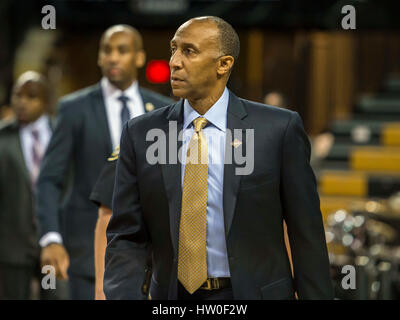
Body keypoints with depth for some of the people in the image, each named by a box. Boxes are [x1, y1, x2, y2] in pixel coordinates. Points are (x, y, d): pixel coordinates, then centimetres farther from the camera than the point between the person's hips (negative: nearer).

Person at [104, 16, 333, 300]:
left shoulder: (279, 129, -8)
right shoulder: (140, 135, -1)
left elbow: (307, 234, -6)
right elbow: (127, 237, -2)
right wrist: (122, 295, -19)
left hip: (253, 292, -2)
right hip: (174, 294, 2)